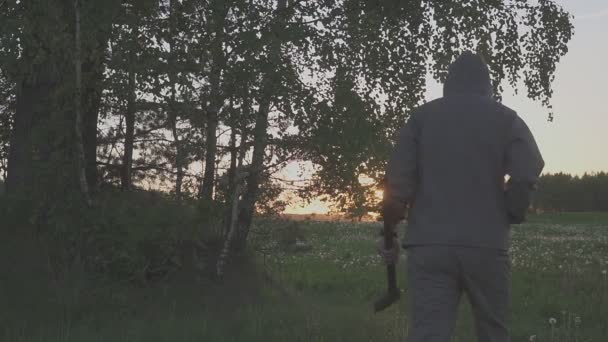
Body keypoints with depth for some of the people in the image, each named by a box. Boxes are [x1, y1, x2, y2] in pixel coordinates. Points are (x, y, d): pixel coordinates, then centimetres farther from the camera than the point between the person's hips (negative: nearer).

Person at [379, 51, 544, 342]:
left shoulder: (422, 116, 11)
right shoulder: (505, 118, 9)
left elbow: (398, 178, 1)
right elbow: (527, 174, -6)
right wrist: (510, 217, 8)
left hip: (428, 245, 1)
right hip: (486, 245, 0)